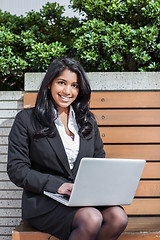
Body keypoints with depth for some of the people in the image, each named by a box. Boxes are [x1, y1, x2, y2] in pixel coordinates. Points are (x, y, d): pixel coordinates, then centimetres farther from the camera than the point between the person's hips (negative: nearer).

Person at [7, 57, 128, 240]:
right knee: (91, 219, -32)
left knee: (118, 218, -26)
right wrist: (57, 185, -18)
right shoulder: (26, 120, 2)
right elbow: (16, 169, -5)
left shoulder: (88, 120, 17)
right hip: (44, 201, -4)